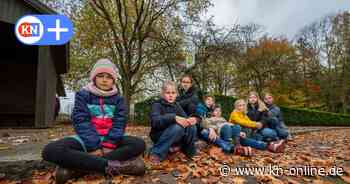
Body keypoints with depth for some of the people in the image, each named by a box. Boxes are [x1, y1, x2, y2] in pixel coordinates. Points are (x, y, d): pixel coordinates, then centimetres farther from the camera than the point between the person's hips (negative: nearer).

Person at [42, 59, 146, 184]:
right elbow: (81, 122, -10)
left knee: (139, 144, -26)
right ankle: (112, 165, -32)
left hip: (110, 140, 2)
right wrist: (93, 147, -21)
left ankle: (76, 166, -28)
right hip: (87, 140, -1)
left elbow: (119, 122, -5)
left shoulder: (118, 99, 6)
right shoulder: (83, 95, 2)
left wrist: (109, 145, -20)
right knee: (50, 151, -27)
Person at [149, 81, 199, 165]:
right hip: (159, 136, -5)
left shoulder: (176, 105, 8)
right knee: (177, 127, -33)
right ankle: (157, 153, -21)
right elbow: (155, 121, -30)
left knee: (192, 127, -19)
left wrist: (191, 119, -28)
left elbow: (185, 118, -3)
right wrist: (173, 118, -45)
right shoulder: (157, 105, -11)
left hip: (175, 137, 5)